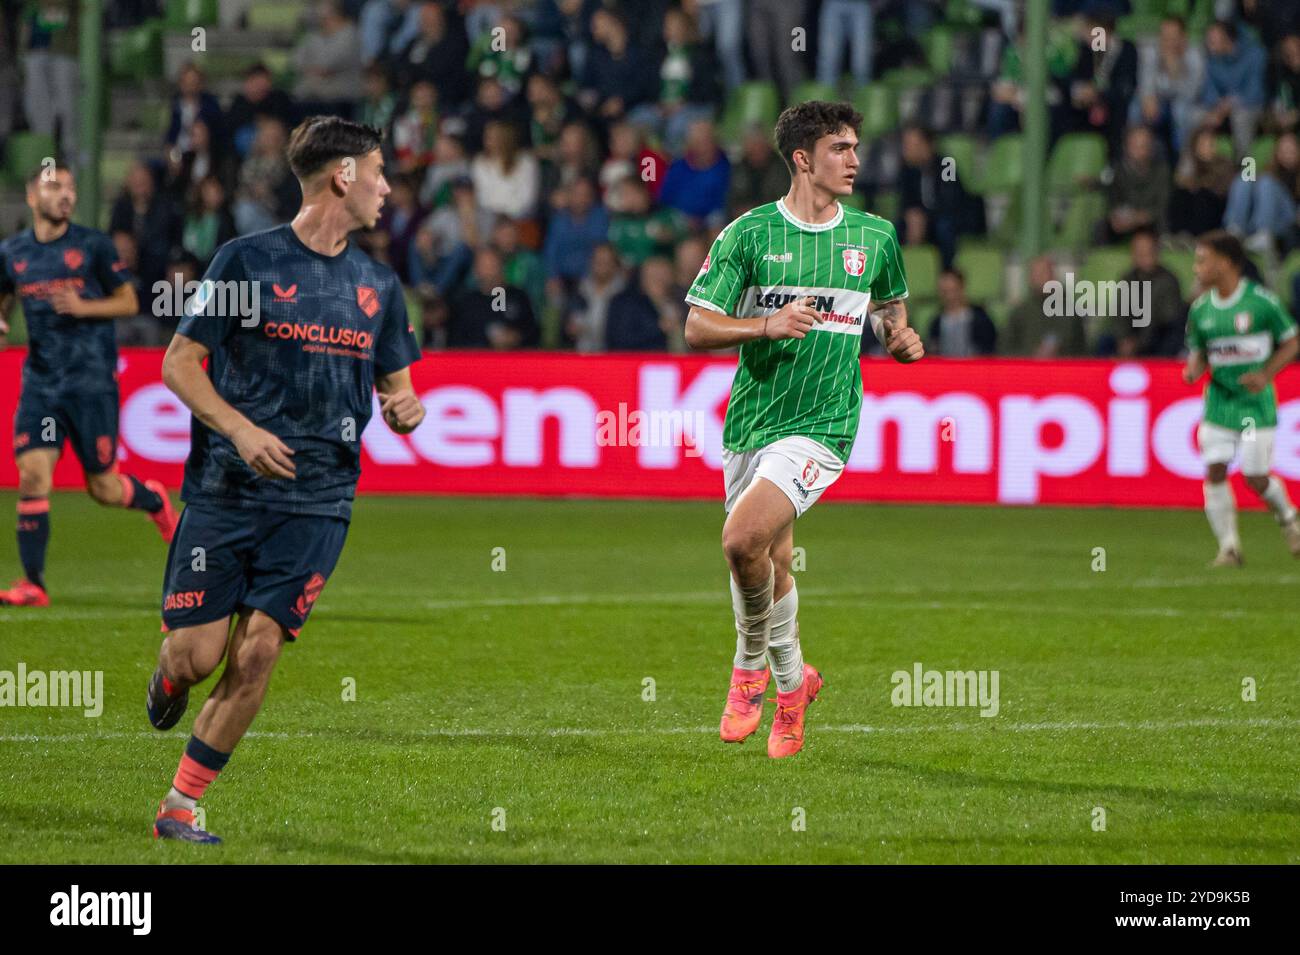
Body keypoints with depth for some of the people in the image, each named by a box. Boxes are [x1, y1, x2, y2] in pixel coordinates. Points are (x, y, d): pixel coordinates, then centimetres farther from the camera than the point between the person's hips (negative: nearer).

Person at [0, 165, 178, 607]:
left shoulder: (94, 245, -2)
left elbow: (129, 302, 2)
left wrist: (83, 307, -15)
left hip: (91, 381, -2)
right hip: (41, 383, 3)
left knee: (103, 487, 3)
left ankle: (155, 500, 37)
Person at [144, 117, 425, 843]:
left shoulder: (378, 285, 12)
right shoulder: (248, 260, -2)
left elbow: (395, 385, 21)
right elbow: (180, 362, -2)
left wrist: (405, 409, -4)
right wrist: (239, 428, -16)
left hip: (316, 503, 3)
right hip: (226, 489, -3)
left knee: (257, 653, -10)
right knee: (197, 657, -6)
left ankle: (182, 807, 1)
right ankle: (169, 679, 33)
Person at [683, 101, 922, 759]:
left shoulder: (875, 236, 6)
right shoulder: (749, 233, -2)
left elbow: (890, 307, 25)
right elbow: (697, 328, -3)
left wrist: (900, 338, 2)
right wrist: (767, 325, -20)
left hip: (822, 425, -2)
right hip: (751, 421, 2)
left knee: (743, 539, -22)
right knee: (770, 564, 10)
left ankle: (752, 663, 1)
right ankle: (789, 681, 34)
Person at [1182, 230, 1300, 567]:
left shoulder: (1262, 301, -10)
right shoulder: (1200, 309, 4)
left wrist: (1265, 375, -15)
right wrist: (1193, 370, -9)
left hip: (1256, 401, -4)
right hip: (1218, 399, 4)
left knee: (1256, 477, -5)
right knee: (1214, 471, -9)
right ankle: (1229, 546, 0)